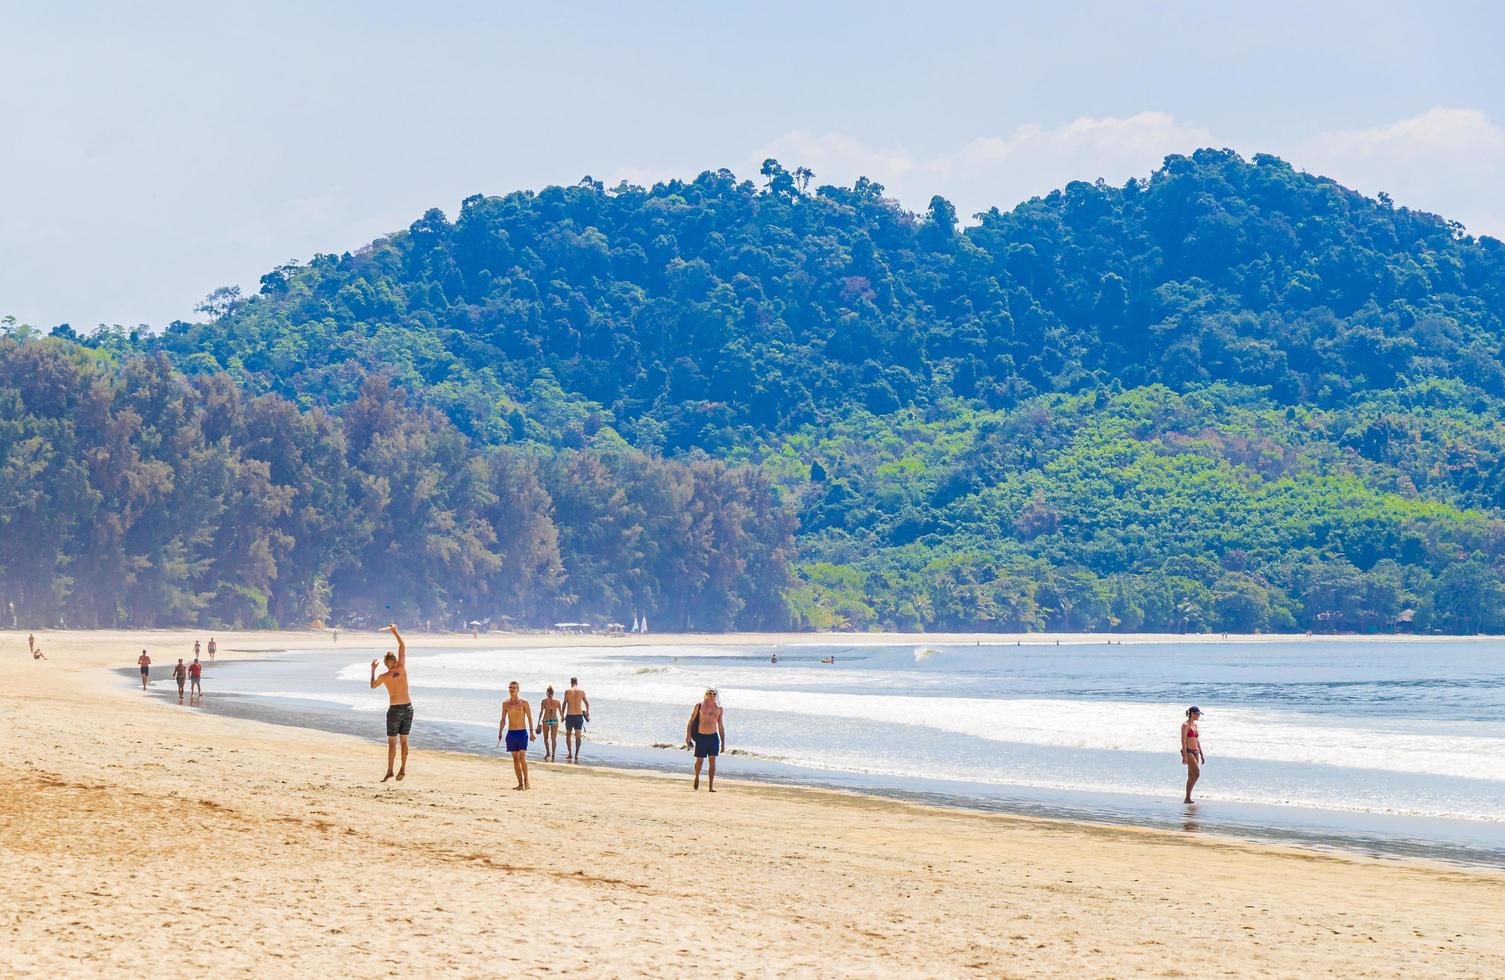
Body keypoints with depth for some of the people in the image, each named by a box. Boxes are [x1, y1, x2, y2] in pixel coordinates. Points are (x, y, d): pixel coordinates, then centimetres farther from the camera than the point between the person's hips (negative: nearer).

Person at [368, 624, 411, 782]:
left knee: (392, 742, 1)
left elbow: (373, 686, 14)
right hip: (408, 708, 4)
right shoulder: (402, 668, -3)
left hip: (395, 709, -4)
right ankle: (403, 769, 7)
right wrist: (395, 632, 14)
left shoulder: (384, 677, -8)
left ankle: (389, 771, 0)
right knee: (404, 740, 11)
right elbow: (402, 647, 7)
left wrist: (373, 670, 25)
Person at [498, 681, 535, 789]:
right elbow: (503, 720, 13)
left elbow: (529, 718, 1)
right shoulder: (505, 703, 8)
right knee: (515, 759, 3)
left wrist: (531, 732, -6)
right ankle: (520, 783, 7)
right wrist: (500, 733, 6)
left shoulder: (524, 703, -2)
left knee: (522, 758, -14)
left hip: (522, 733, -4)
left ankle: (526, 782, -6)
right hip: (511, 733, 4)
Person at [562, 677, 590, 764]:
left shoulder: (567, 691, -4)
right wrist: (587, 712, 31)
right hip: (579, 716, 1)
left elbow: (564, 704, -9)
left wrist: (562, 715, -2)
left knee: (568, 735, 15)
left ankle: (570, 754, 15)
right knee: (577, 737, 4)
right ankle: (576, 755, -4)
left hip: (569, 716, -1)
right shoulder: (581, 692, 2)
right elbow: (587, 703, 13)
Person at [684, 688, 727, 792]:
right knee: (699, 760, 2)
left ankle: (711, 786, -3)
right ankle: (697, 777, 32)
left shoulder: (719, 709, 8)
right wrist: (688, 735, -7)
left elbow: (721, 726, 13)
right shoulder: (699, 706, 1)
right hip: (701, 736, -1)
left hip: (714, 737, 1)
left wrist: (723, 742, 11)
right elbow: (691, 721, 2)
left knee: (712, 760, -6)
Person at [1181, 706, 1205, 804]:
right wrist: (1184, 756, -20)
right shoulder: (1185, 725, -9)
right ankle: (1188, 797, -12)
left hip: (1195, 752, 8)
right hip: (1188, 752, -8)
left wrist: (1201, 754, 19)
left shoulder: (1195, 724, 16)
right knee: (1197, 773, -16)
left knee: (1191, 776, 6)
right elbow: (1183, 741, -14)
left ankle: (1188, 798, 9)